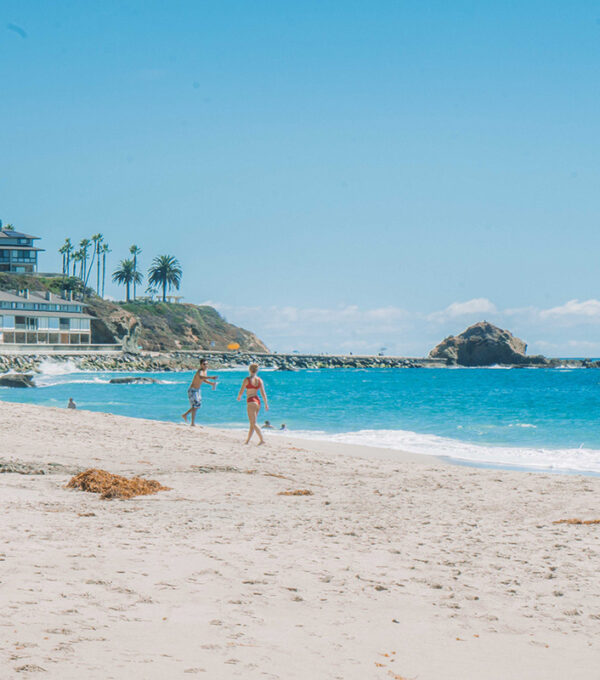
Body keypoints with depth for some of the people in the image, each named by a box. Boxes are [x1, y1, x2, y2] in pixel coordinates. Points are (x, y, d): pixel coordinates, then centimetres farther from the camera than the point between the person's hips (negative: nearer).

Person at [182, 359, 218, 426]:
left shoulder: (205, 370, 3)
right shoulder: (200, 371, -26)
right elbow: (200, 377, -52)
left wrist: (212, 383, 4)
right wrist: (211, 377, -65)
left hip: (197, 390, 10)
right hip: (192, 390, -10)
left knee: (198, 406, 17)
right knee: (195, 406, -10)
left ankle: (185, 415, 34)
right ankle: (193, 423, -5)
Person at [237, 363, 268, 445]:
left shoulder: (247, 379, -11)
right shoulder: (259, 380, 2)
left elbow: (241, 392, -6)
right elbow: (263, 393, 0)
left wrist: (239, 397, 15)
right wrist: (266, 404, 4)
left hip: (251, 401, -6)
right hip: (258, 401, 6)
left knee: (253, 423, -6)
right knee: (252, 423, 16)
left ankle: (262, 439, -18)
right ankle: (248, 440, 23)